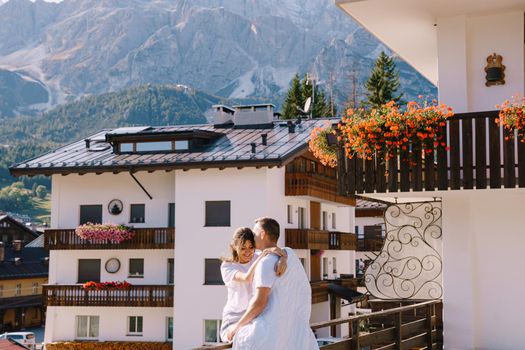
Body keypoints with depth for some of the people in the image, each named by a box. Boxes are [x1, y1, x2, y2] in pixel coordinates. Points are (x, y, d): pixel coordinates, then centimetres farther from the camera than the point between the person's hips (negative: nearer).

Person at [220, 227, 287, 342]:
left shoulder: (257, 258, 0)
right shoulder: (227, 267, -9)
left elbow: (282, 252, -18)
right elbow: (247, 278, -29)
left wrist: (283, 259, -43)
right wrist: (265, 253, -40)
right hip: (235, 322, -3)